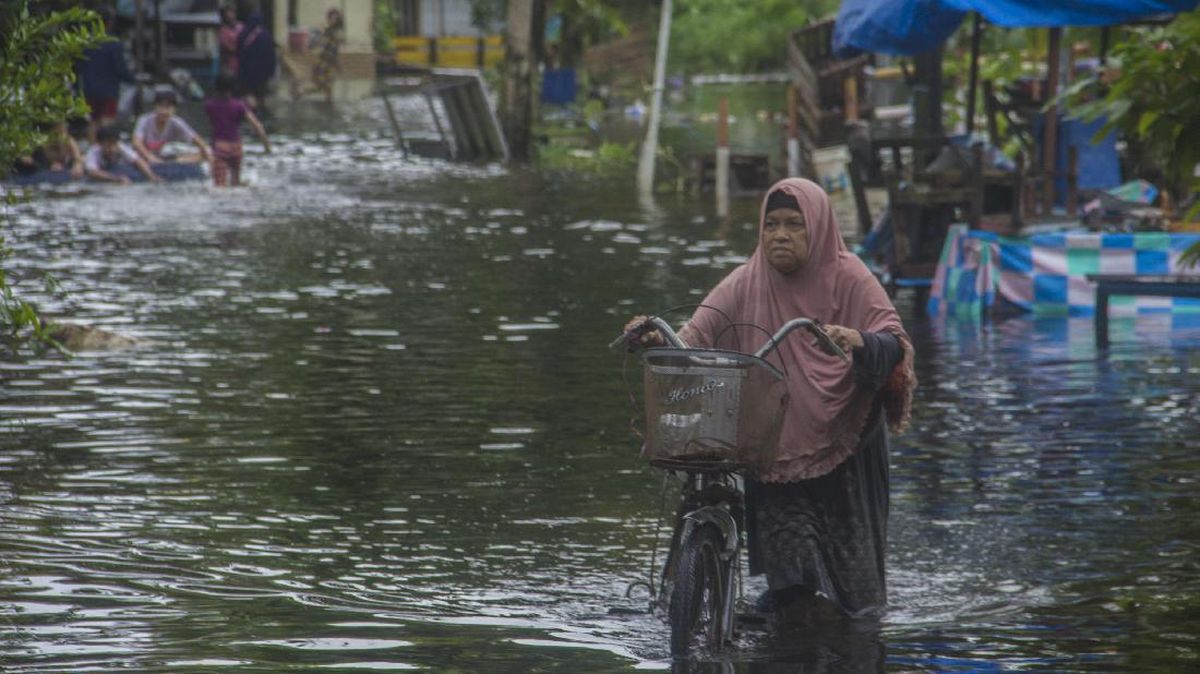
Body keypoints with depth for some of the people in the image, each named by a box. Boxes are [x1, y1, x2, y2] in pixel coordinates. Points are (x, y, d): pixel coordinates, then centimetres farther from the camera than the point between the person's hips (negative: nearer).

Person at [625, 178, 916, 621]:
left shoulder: (848, 279, -6)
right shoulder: (748, 282, 0)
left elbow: (894, 343, -16)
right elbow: (701, 332, -11)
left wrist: (860, 342, -40)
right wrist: (662, 341, -33)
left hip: (841, 435, -2)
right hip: (774, 438, 2)